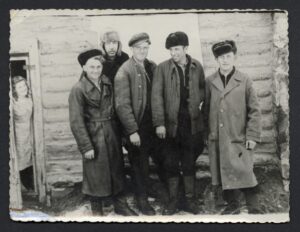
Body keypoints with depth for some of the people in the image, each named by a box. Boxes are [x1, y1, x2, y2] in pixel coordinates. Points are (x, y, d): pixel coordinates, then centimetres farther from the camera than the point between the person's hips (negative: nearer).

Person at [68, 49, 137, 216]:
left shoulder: (107, 83, 5)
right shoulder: (78, 89, -11)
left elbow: (113, 109, 10)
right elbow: (76, 121, -13)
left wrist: (117, 132, 3)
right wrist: (86, 146, -15)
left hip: (111, 133, 5)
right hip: (93, 135, -5)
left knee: (117, 169, 14)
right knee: (96, 173, 6)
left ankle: (121, 205, 30)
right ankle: (97, 210, 24)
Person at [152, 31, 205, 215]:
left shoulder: (197, 67, 3)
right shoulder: (163, 68, -5)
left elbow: (203, 88, 18)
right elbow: (157, 96, -8)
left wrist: (201, 100, -3)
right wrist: (159, 123, -13)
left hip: (192, 123, 1)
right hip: (171, 123, -1)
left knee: (189, 163, 11)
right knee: (171, 164, 7)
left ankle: (190, 200, 24)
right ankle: (173, 201, 21)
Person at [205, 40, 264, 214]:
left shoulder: (244, 80, -2)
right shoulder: (210, 82, 4)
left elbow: (254, 110, -2)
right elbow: (206, 108, 9)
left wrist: (252, 136, -7)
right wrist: (207, 131, 6)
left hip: (239, 138, -3)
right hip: (217, 139, 3)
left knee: (244, 173, -3)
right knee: (224, 174, 10)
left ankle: (254, 209, 12)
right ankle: (232, 206, 26)